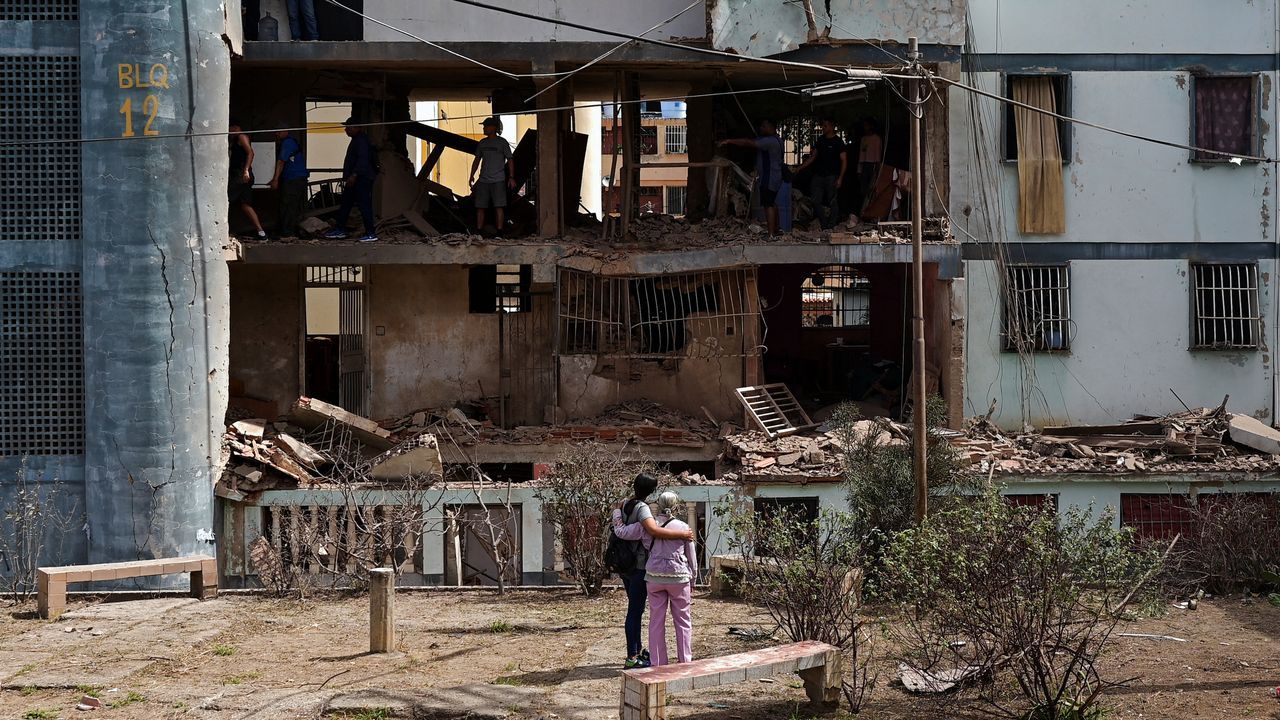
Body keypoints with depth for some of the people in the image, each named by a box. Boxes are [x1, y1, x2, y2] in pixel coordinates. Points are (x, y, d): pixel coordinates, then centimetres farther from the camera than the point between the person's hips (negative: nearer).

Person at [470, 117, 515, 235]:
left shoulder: (502, 142, 1)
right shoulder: (482, 143, 14)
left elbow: (510, 160, 1)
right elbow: (477, 160, 22)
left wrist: (511, 177, -6)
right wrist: (472, 176, 15)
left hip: (498, 181, -5)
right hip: (483, 180, 5)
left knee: (499, 206, -8)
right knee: (480, 207, 2)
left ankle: (499, 232, -8)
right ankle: (478, 231, 6)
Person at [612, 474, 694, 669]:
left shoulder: (624, 505, 6)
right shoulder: (642, 508, -18)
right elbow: (653, 530, -34)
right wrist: (682, 534, -28)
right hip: (639, 566, -8)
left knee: (634, 609, 19)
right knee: (635, 611, -4)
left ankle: (637, 650, 30)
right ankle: (632, 658, -3)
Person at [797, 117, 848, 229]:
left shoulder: (838, 142, -3)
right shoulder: (820, 141, 14)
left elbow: (844, 161, -5)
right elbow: (812, 157, 19)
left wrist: (840, 178, -13)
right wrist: (800, 168, 9)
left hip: (831, 177, -6)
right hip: (819, 175, 6)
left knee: (832, 202, -2)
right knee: (815, 201, 2)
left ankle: (830, 227, 4)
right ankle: (824, 224, 13)